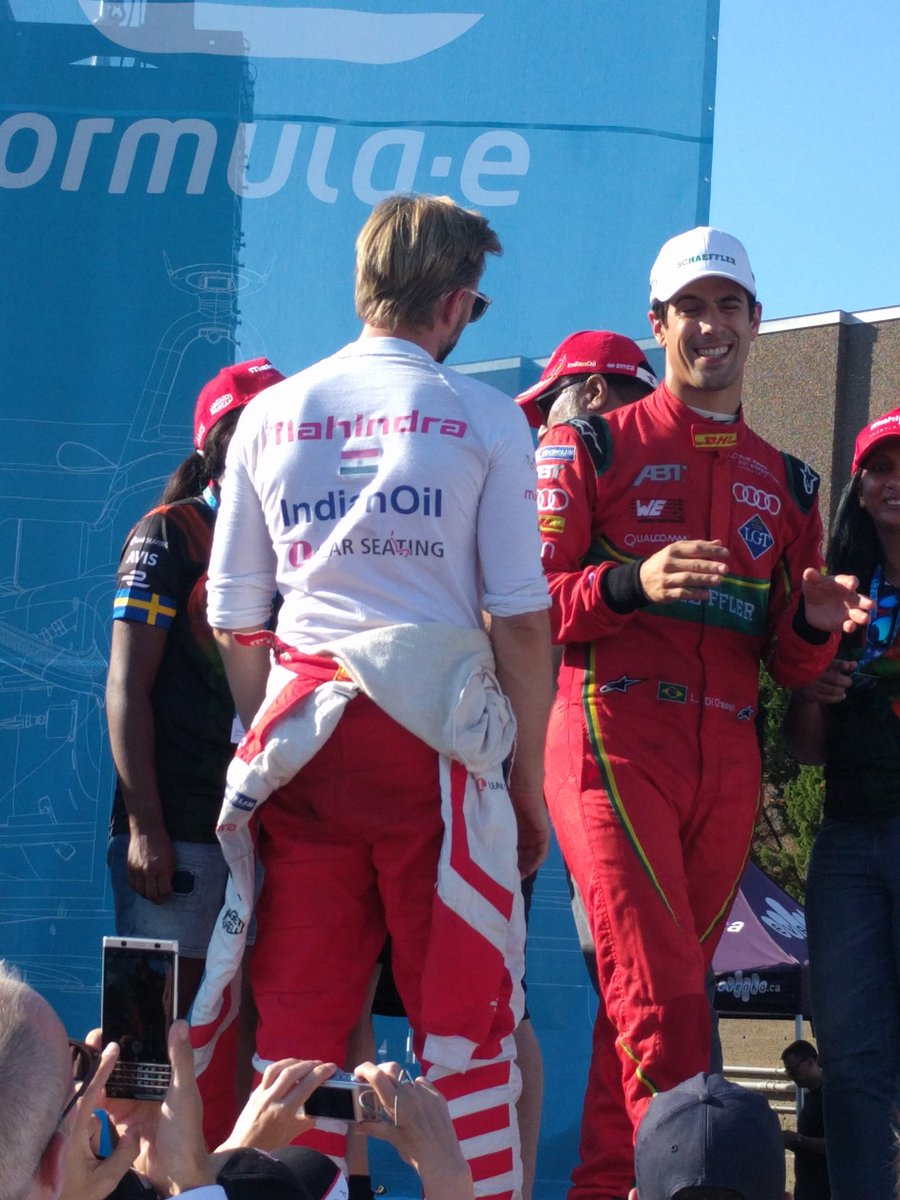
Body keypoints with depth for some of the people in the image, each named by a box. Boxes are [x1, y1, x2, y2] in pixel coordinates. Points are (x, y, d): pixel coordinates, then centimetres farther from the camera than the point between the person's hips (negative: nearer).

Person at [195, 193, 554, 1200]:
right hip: (437, 735, -3)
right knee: (463, 1011, 1)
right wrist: (528, 783, 4)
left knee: (300, 1012, 6)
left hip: (301, 730, 3)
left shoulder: (270, 415, 10)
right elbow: (521, 622, -2)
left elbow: (233, 623, 12)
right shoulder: (483, 420, 1)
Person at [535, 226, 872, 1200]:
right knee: (663, 1000, -16)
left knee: (652, 1000, 8)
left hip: (727, 765, 5)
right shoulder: (594, 446, 3)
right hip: (616, 743, -5)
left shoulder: (783, 483, 18)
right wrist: (632, 584, -20)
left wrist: (811, 624, -3)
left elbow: (786, 663, 19)